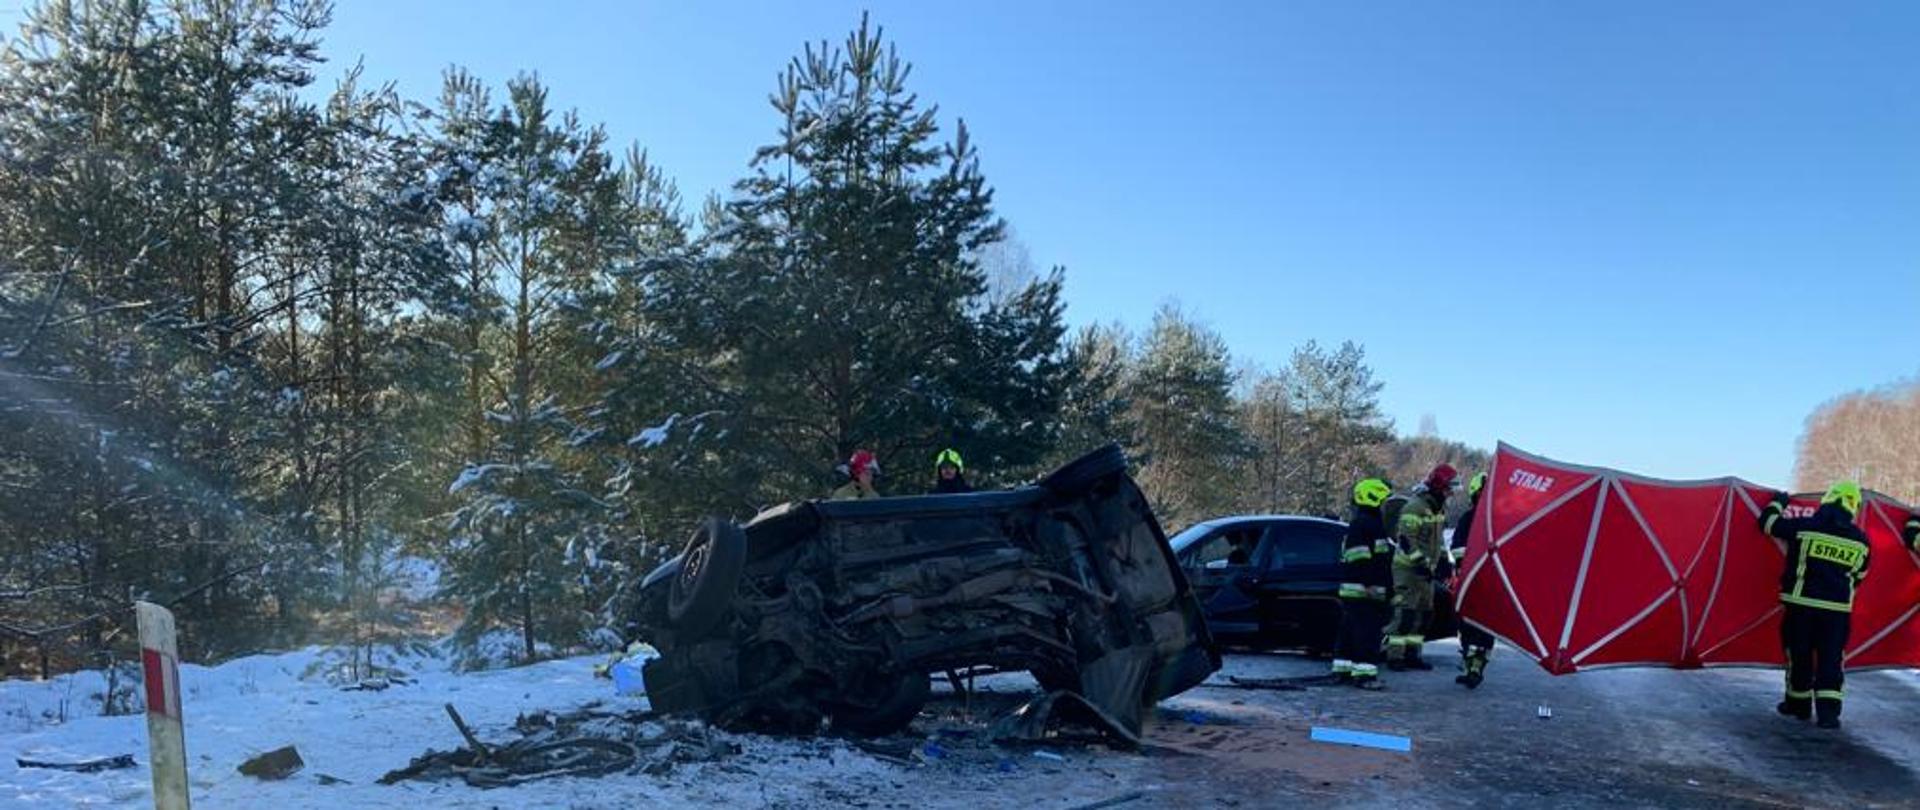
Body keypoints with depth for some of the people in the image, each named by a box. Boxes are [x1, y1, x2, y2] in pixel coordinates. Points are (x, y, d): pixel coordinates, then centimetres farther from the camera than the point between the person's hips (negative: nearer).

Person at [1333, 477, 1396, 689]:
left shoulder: (1376, 524, 21)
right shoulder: (1362, 524, -13)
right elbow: (1359, 558, -21)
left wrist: (1387, 586, 29)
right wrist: (1368, 584, -26)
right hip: (1362, 591, -11)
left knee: (1349, 632, 14)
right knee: (1367, 633, -13)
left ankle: (1342, 669, 19)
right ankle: (1364, 673, -15)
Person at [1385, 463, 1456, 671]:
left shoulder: (1439, 507, 12)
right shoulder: (1415, 507, -19)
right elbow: (1406, 539, -23)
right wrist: (1420, 562, -25)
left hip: (1425, 569, 10)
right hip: (1408, 568, -10)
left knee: (1424, 613, 11)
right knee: (1405, 612, -12)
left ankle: (1412, 654, 19)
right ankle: (1395, 656, -9)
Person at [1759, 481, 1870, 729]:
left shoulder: (1804, 527, -7)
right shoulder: (1860, 541, 4)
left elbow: (1768, 522, 5)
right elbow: (1858, 575, 16)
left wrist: (1778, 502, 24)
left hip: (1802, 603, -2)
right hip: (1838, 608, 2)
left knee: (1799, 655, 10)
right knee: (1831, 658, 6)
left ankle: (1798, 703, 22)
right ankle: (1828, 710, -2)